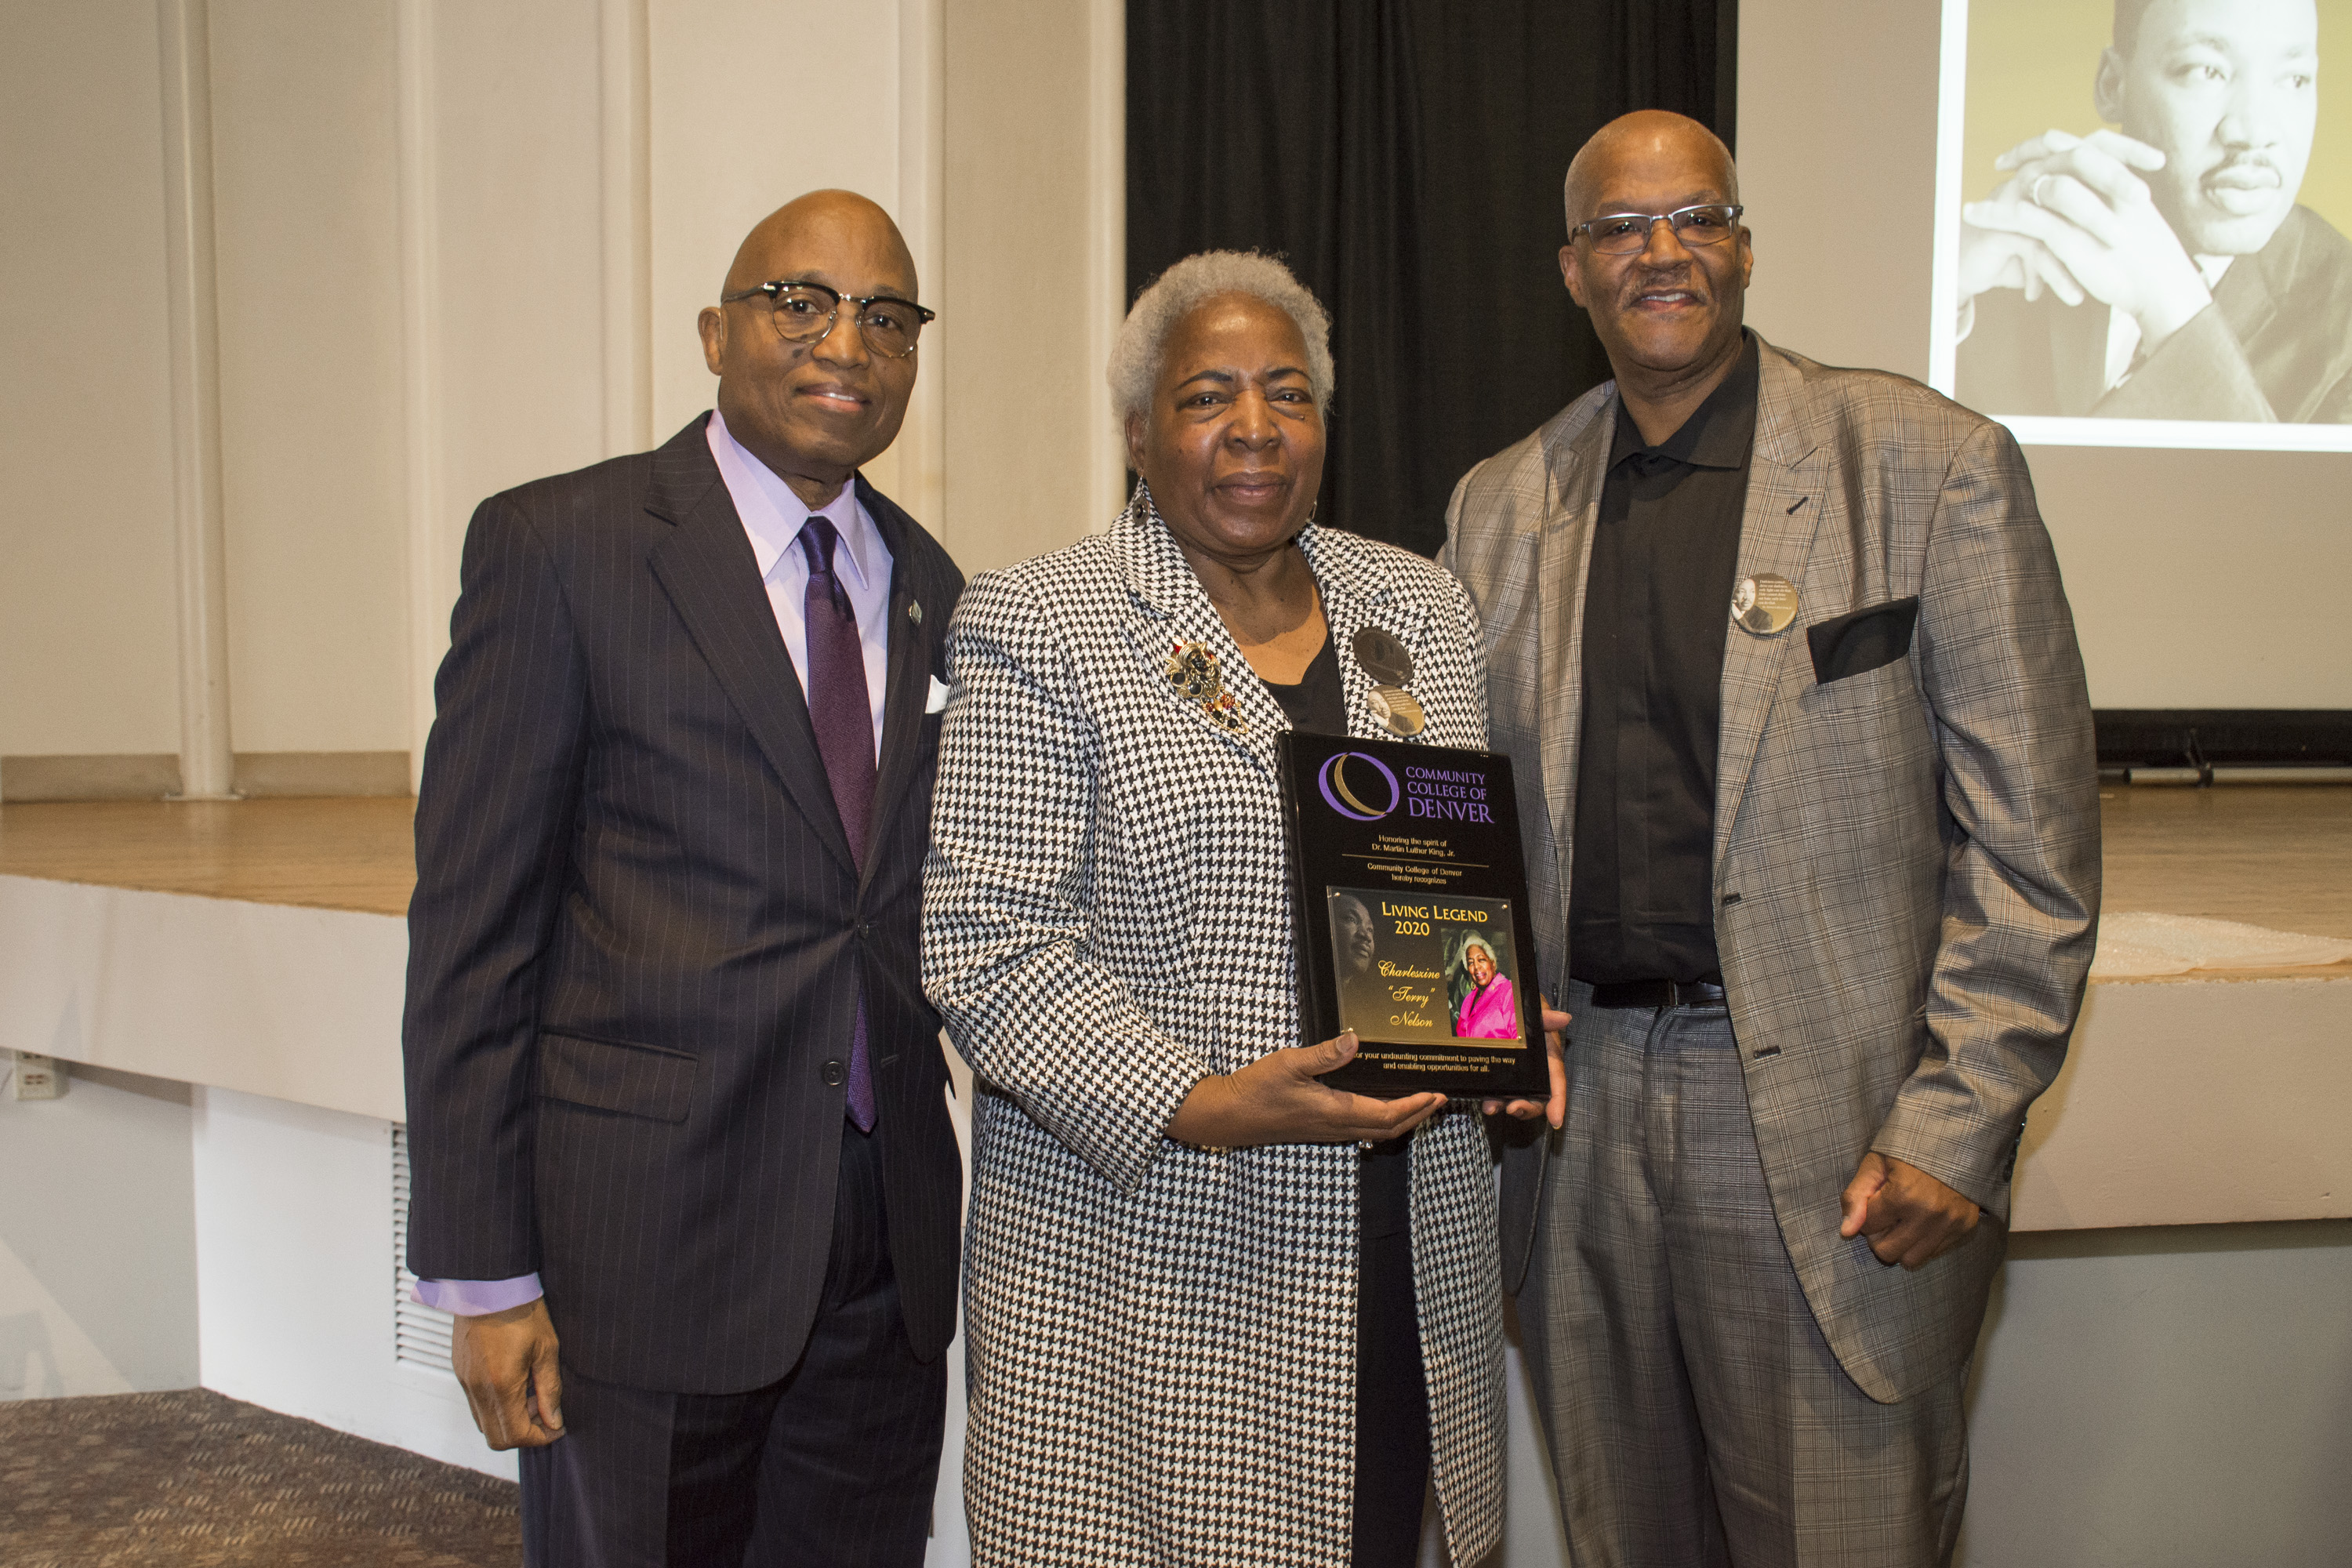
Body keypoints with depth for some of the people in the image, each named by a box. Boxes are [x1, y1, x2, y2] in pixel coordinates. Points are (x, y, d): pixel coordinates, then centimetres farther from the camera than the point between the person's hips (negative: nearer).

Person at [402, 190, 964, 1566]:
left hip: (887, 1239, 5)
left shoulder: (926, 582, 10)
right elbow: (470, 925, -8)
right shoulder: (558, 544, -6)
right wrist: (484, 1274, -10)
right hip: (645, 1235, -5)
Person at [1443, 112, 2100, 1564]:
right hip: (1577, 1104, 4)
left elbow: (2032, 832, -6)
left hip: (1832, 1130, -3)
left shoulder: (1931, 464, -4)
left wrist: (1958, 1125, -11)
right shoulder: (1501, 505, 9)